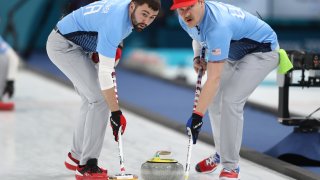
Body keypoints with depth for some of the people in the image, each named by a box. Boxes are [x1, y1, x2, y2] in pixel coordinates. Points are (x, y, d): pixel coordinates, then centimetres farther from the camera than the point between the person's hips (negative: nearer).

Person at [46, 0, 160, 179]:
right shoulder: (115, 22, -32)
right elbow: (104, 73, -32)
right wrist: (116, 113, -29)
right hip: (63, 45, -10)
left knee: (92, 100, 14)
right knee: (100, 99, -16)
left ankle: (76, 157, 25)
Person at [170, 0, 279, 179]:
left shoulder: (217, 26, -39)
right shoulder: (186, 19, -12)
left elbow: (214, 79, -40)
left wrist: (197, 116, -40)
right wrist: (197, 57, -3)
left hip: (263, 51, -9)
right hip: (235, 53, 9)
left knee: (230, 100, -22)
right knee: (214, 98, 8)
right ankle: (221, 153, 28)